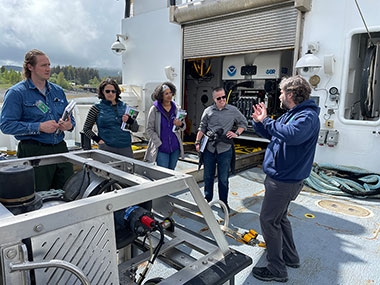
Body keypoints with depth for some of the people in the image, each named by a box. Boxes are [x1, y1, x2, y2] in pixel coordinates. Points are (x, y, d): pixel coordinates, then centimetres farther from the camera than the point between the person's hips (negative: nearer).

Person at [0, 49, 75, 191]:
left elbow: (70, 118, 20)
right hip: (33, 152, -5)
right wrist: (39, 127, -19)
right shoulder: (16, 92, -2)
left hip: (60, 148, 5)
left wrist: (69, 125, -4)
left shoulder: (58, 91, 14)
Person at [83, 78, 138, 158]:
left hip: (126, 148, 3)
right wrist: (98, 139, -4)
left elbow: (135, 129, 11)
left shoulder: (124, 106, 10)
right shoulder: (97, 108, 3)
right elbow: (86, 128, 9)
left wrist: (129, 120, -9)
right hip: (107, 148, -3)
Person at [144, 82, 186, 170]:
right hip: (161, 148, -4)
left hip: (175, 147, 4)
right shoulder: (154, 109, -6)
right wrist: (159, 143, -13)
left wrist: (180, 124, -14)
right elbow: (149, 129, -5)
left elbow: (184, 126, 11)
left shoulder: (176, 108, 5)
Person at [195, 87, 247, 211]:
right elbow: (202, 128, 11)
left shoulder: (233, 110, 3)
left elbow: (243, 123, 15)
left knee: (223, 178, 6)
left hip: (225, 149, -1)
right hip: (209, 149, 2)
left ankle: (223, 202, 21)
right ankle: (207, 198, 31)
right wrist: (197, 142, 5)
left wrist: (236, 133, -1)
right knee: (208, 176, 13)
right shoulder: (208, 111, 6)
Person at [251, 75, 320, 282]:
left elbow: (292, 134, -41)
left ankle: (277, 270, 10)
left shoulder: (308, 116, -19)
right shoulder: (290, 114, 12)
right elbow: (271, 134, 23)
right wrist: (259, 122, 4)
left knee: (269, 220, -4)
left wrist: (266, 121, -26)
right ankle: (290, 257, 38)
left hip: (285, 180, -10)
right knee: (279, 218, 21)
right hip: (279, 176, 10)